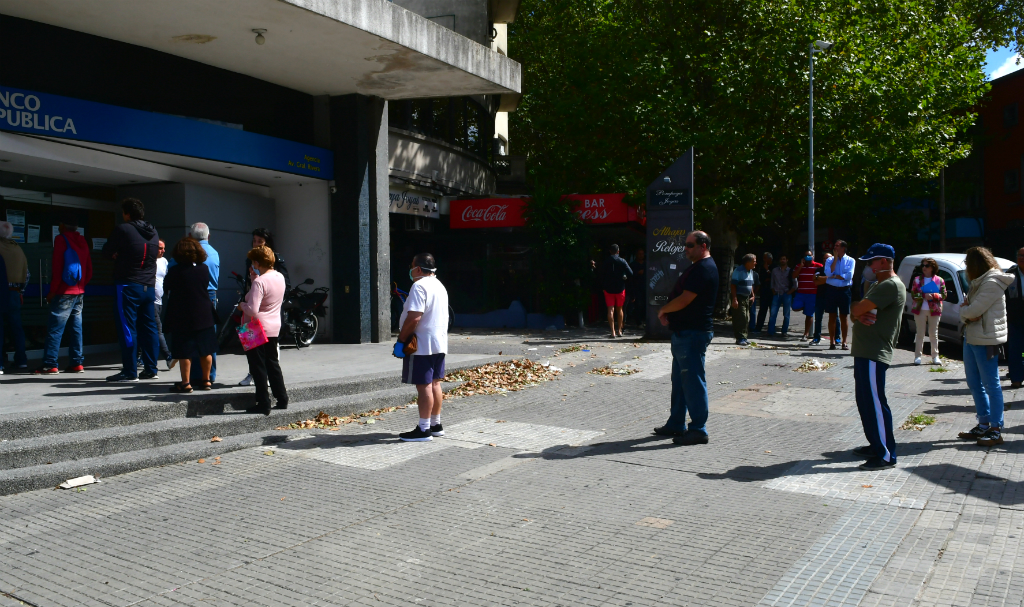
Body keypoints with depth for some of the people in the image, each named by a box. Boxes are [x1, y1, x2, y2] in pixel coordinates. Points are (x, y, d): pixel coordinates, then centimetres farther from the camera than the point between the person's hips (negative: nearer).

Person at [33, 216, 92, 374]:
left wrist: (52, 291, -6)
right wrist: (81, 285, 18)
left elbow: (57, 267, -10)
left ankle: (50, 365, -8)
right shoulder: (83, 241, 13)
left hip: (64, 293, -7)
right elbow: (89, 269, 14)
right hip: (79, 292, 7)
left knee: (54, 329, -5)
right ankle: (77, 363, 7)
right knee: (76, 327, 8)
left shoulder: (61, 239, -5)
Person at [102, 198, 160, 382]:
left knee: (127, 328, -3)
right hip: (148, 286, 6)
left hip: (128, 286, -6)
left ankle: (129, 372, -3)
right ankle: (151, 369, 12)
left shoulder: (123, 230, -10)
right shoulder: (153, 233, 9)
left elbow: (107, 251, -1)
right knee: (148, 327, 9)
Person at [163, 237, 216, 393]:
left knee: (185, 352, 0)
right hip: (204, 315, 4)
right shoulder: (204, 268, -1)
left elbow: (166, 287, 0)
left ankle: (186, 383, 2)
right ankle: (206, 380, 20)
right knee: (205, 349, 12)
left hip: (182, 317, -4)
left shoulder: (174, 271, -13)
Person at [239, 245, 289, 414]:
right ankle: (282, 400, 22)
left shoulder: (259, 282, -22)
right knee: (273, 364, 18)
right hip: (274, 328, 8)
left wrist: (241, 305, -8)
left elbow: (252, 310, -27)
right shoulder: (280, 278, 3)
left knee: (258, 367, 2)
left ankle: (263, 404, 6)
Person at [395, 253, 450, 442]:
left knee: (423, 386, -7)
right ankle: (436, 425, 22)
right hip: (439, 342, 10)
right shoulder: (439, 286, 16)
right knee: (434, 384, 14)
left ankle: (423, 430, -3)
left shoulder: (419, 286, -16)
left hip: (421, 344, -10)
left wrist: (401, 339, -16)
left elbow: (414, 317, -24)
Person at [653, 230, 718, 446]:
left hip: (693, 333, -11)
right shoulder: (697, 267, 17)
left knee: (693, 382, -7)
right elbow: (680, 296, 21)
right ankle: (676, 424, 25)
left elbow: (684, 300, -22)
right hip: (683, 331, 11)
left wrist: (663, 310, -5)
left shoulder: (704, 269, -17)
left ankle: (698, 430, -1)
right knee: (680, 380, 16)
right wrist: (668, 312, 3)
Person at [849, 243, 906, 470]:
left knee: (875, 403, -8)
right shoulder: (878, 285, 20)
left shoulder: (891, 285, -14)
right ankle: (876, 445, 27)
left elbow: (858, 309, -21)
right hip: (865, 351, 11)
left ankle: (886, 455, -4)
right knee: (865, 401, 16)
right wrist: (862, 315, -7)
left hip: (874, 354, -11)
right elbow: (857, 311, 14)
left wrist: (861, 311, 0)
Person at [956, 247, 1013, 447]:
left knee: (991, 385, -5)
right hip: (971, 338, 10)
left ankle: (996, 430, 0)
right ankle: (983, 425, 25)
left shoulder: (991, 283, -16)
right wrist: (967, 315, -9)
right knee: (974, 383, 15)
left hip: (986, 340, -10)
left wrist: (964, 309, 1)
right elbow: (966, 311, 13)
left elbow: (972, 310, -21)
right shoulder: (978, 283, 15)